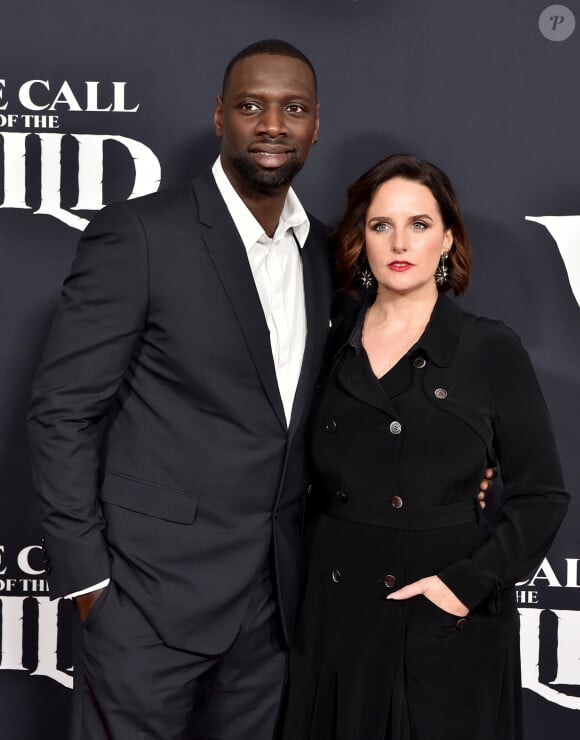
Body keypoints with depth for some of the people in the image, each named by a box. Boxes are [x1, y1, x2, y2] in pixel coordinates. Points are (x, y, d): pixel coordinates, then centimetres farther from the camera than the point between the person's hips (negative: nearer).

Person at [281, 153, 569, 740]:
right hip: (336, 620, 3)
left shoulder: (491, 350, -3)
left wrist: (467, 583, -14)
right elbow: (315, 487, 11)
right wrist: (308, 578, -1)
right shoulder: (333, 350, 6)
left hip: (450, 628, -2)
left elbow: (541, 497, -4)